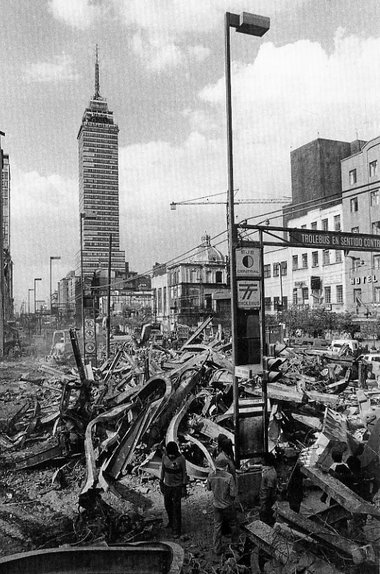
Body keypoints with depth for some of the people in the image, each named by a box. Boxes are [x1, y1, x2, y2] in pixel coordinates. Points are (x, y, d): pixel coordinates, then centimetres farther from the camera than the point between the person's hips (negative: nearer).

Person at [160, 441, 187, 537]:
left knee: (176, 508, 0)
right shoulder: (164, 456, -8)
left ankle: (176, 529, 12)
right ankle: (171, 522, 43)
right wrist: (161, 482, 10)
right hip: (167, 485, 5)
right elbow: (163, 470, 6)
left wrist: (183, 486, -8)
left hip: (177, 486, -4)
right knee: (167, 505, 19)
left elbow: (184, 473, -9)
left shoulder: (181, 458, -18)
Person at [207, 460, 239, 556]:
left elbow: (208, 488, 3)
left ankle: (217, 548, 23)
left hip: (216, 505, 3)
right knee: (233, 523, 23)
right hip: (228, 505, -3)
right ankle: (235, 540, 44)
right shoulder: (229, 477, -26)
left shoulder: (211, 475, -14)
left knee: (217, 526, 16)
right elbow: (233, 493, -22)